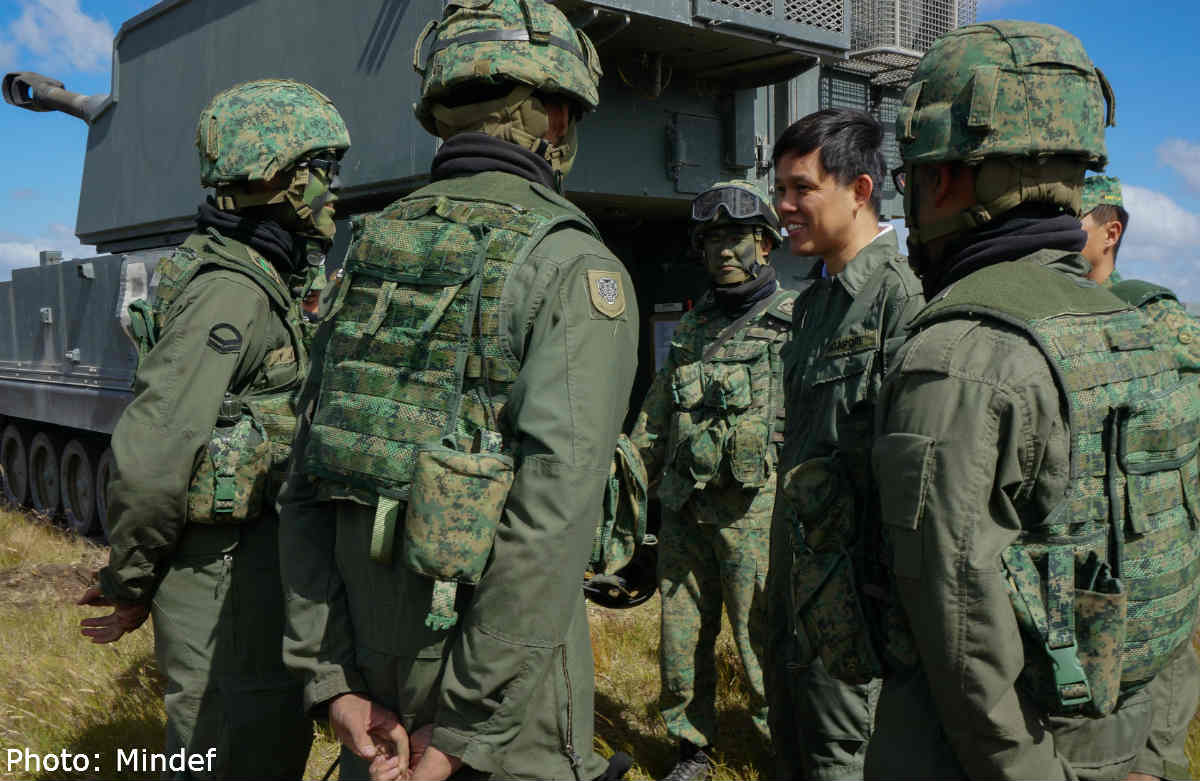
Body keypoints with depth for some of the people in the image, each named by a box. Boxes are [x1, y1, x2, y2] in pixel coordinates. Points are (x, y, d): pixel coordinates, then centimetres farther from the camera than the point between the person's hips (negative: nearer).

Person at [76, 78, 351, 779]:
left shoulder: (260, 281, 11)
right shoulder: (230, 291, -21)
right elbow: (150, 456, -26)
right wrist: (129, 583, -13)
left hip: (257, 552, 9)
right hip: (221, 568, -9)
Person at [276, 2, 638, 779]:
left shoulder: (370, 248, 5)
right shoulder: (578, 270, -13)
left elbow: (307, 484, 3)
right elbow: (548, 519, -22)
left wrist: (330, 675, 4)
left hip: (371, 669, 6)